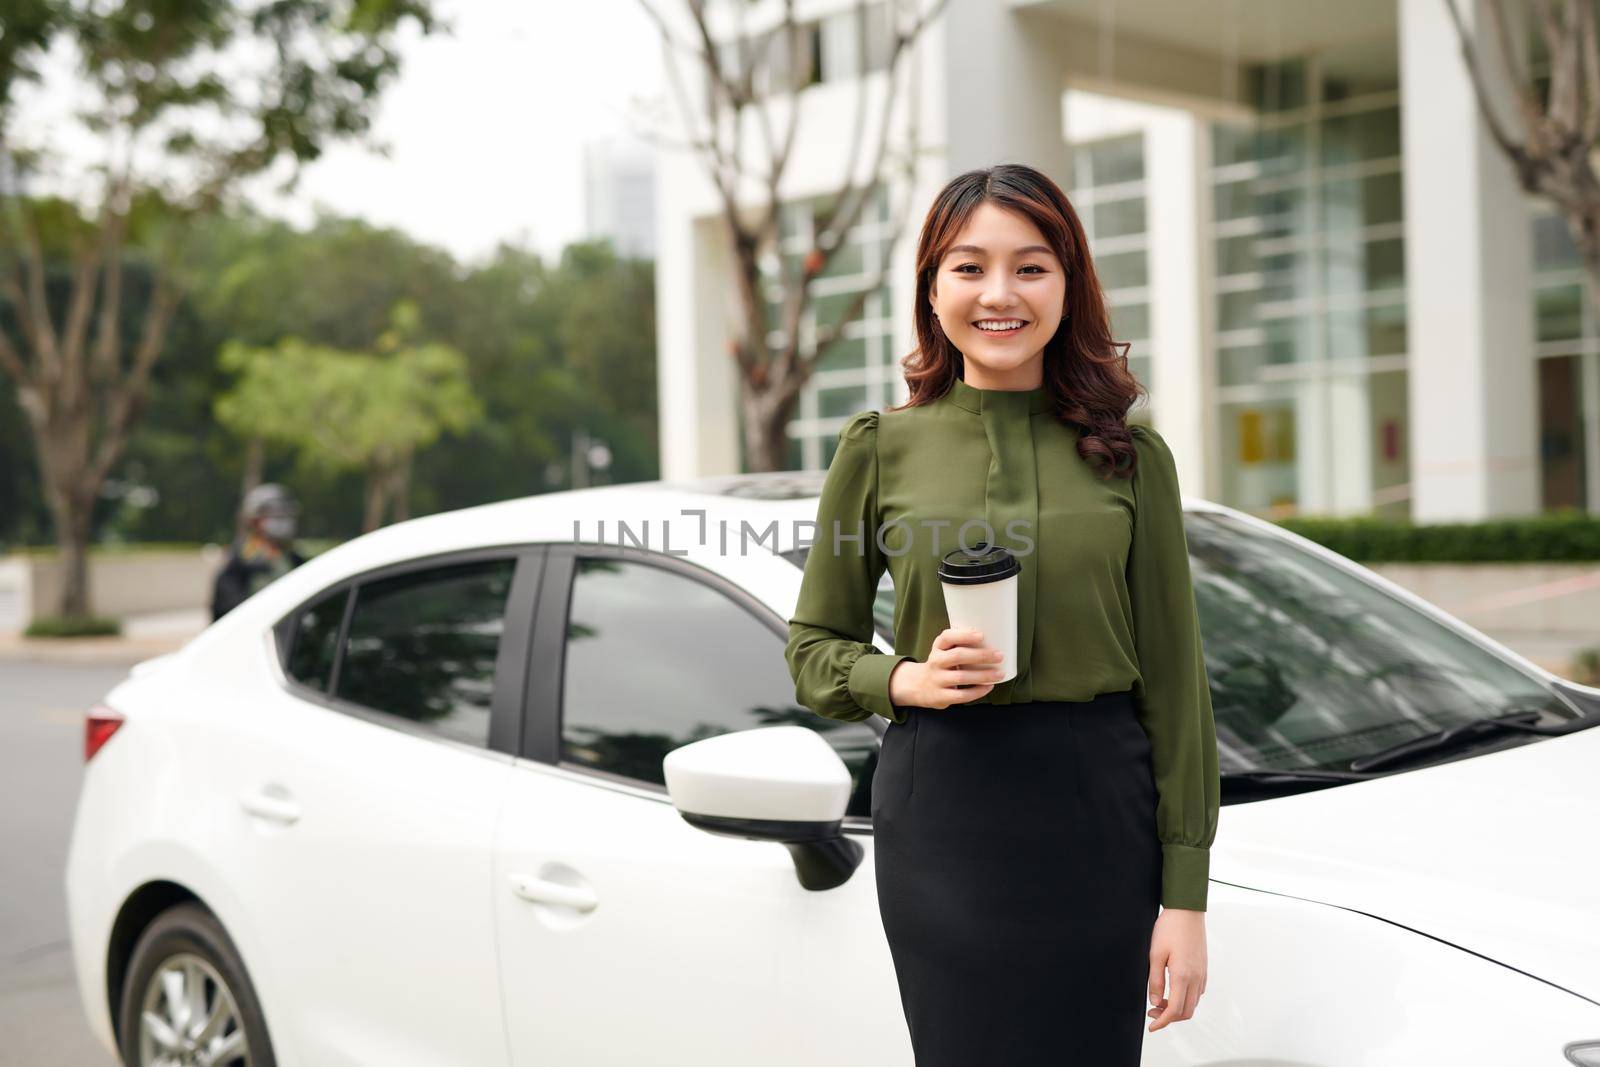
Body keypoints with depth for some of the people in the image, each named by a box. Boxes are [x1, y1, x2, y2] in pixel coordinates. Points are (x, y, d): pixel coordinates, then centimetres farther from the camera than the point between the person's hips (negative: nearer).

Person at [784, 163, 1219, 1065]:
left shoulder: (1131, 455, 3)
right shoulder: (881, 448, 2)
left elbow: (1173, 677, 3)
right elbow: (813, 649, 8)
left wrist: (1186, 896, -1)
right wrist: (907, 681, -13)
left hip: (1101, 812, 1)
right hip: (945, 815, -1)